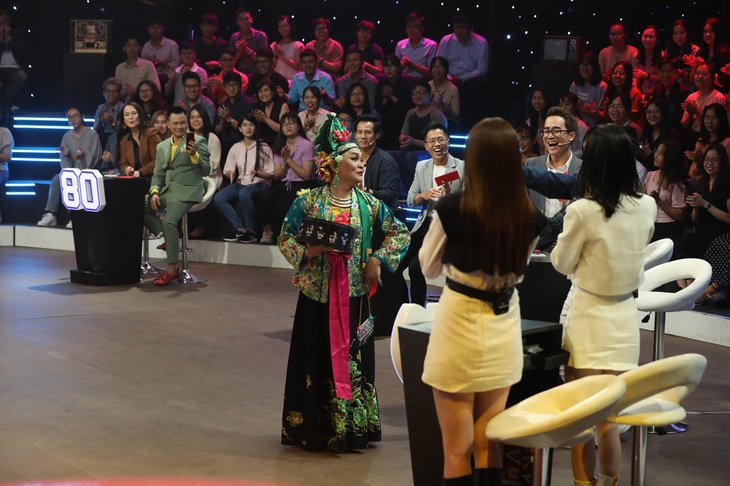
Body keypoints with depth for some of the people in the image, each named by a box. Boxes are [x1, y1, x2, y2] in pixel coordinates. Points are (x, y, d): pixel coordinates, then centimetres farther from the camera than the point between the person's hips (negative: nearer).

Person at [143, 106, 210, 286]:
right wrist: (154, 192, -3)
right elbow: (158, 174, 16)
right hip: (166, 190, 7)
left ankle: (172, 268, -19)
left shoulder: (198, 141, -1)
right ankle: (168, 238, 1)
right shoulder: (162, 146, 17)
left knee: (169, 221, -29)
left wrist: (194, 155, -25)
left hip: (186, 192, -7)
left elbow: (206, 171, -8)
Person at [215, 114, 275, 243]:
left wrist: (257, 173, -18)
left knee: (244, 194, -39)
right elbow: (227, 171, 14)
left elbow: (271, 174, 1)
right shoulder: (236, 148, 14)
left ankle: (251, 231, -25)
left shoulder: (264, 147, 4)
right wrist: (230, 173, -10)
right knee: (218, 198, -25)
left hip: (260, 183, -4)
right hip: (241, 183, 4)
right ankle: (240, 228, -17)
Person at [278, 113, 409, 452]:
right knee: (317, 358, 3)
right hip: (318, 294, -2)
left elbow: (398, 233, 10)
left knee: (352, 357, 5)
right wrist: (307, 251, -17)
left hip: (354, 294, 2)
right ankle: (315, 427, 13)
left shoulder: (368, 204, 3)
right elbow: (286, 238, 1)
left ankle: (351, 426, 14)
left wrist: (377, 259, -3)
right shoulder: (309, 202, -3)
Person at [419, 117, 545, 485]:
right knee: (489, 444, 16)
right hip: (503, 329, 4)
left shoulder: (452, 208, -17)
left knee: (456, 450, 8)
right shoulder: (530, 215, -7)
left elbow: (429, 268, 0)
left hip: (460, 324, -4)